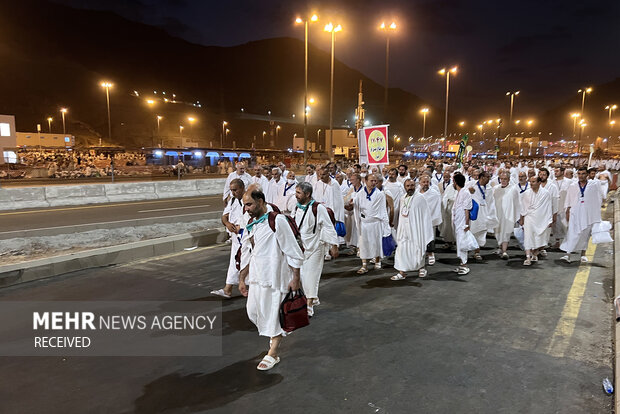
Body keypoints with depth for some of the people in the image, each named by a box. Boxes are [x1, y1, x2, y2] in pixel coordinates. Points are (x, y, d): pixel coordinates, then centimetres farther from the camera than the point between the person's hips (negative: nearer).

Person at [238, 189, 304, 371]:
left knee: (274, 312, 1)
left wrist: (295, 278, -13)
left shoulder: (277, 221, -13)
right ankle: (275, 336, 37)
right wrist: (242, 279, 16)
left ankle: (272, 354, 18)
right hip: (256, 277, 7)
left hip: (275, 276, -7)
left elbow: (293, 251, -12)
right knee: (253, 311, 10)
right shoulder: (250, 225, 10)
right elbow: (247, 254, 17)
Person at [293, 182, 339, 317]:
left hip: (314, 247, -7)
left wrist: (334, 246, -12)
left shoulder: (318, 208, -15)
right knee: (303, 274, 13)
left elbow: (329, 227, -12)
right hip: (300, 247, 7)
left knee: (311, 275, -3)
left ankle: (309, 306, 7)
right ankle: (314, 299, 33)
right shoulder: (297, 208, 4)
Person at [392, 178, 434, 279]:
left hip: (415, 228, -5)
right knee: (402, 249, -1)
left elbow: (425, 214, -7)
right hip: (404, 228, 5)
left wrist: (426, 232, -11)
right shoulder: (403, 199, 10)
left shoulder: (420, 198, -7)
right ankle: (402, 272, 4)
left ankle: (421, 268, 30)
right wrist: (399, 229, 13)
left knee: (418, 249, 7)